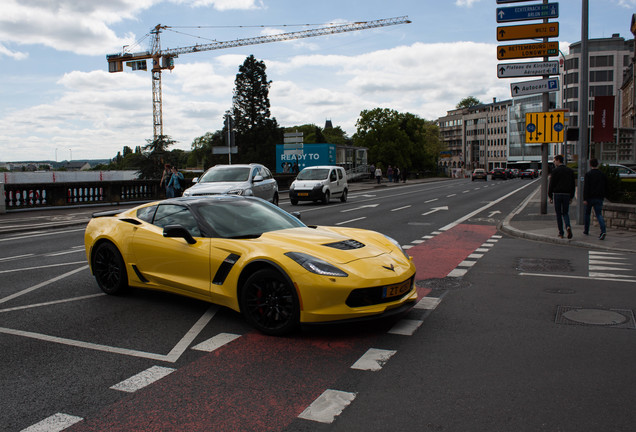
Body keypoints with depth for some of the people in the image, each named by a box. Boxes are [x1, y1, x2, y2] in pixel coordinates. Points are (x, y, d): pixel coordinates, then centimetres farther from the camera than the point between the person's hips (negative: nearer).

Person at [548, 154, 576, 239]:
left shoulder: (555, 171, -6)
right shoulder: (570, 171, 8)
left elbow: (551, 184, -7)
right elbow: (573, 185, 10)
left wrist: (550, 196, 0)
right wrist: (571, 197, 15)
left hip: (557, 194, -3)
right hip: (566, 194, 4)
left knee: (558, 214, 4)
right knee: (565, 213, 12)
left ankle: (561, 233, 5)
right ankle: (568, 226, -16)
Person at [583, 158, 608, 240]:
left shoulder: (588, 174, -9)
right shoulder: (603, 174, 6)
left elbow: (586, 187, -14)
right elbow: (605, 187, 12)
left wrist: (585, 199, -14)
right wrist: (603, 196, 24)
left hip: (590, 197, -3)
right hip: (599, 198, 3)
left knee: (587, 214, 15)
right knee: (599, 214, -1)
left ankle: (586, 230, 27)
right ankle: (603, 231, -21)